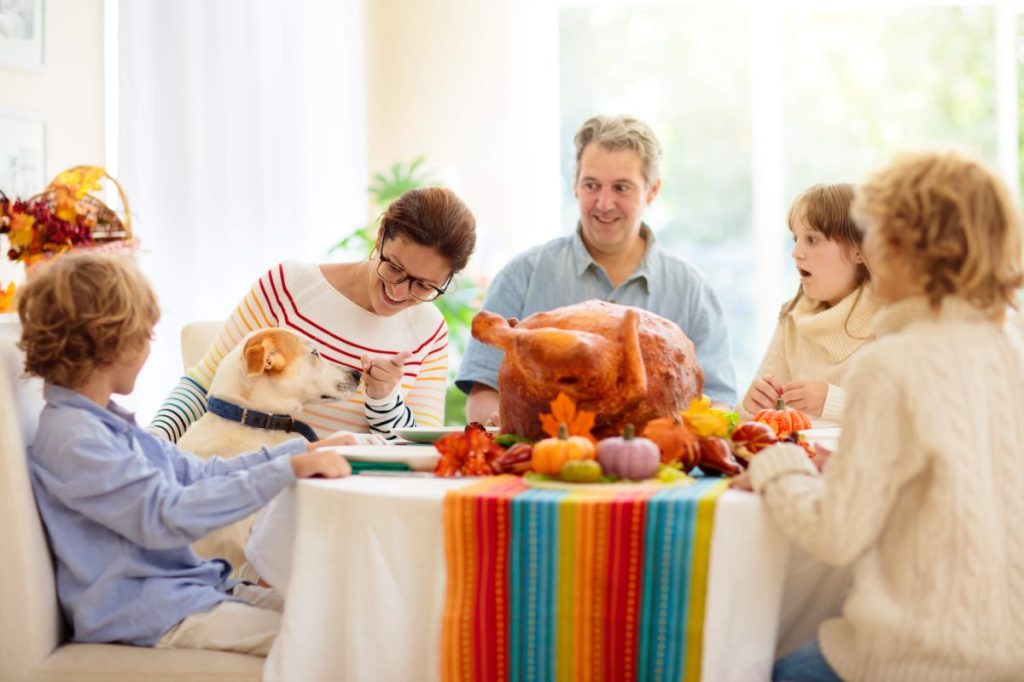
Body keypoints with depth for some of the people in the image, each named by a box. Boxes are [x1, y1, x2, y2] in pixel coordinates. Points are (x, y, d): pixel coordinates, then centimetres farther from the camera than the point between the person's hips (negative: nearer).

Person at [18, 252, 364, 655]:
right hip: (145, 610, -10)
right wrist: (287, 470, -29)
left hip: (184, 585, 10)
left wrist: (303, 451, 11)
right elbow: (167, 516, -27)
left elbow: (199, 474, 16)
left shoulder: (106, 422, 13)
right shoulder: (73, 437, -20)